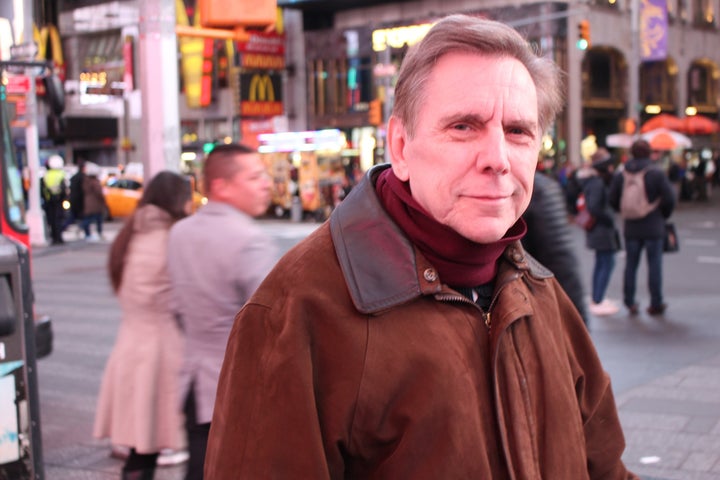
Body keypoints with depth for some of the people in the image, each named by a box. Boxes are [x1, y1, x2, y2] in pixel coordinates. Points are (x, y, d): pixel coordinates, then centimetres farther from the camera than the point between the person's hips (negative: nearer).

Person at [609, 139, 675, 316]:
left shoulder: (621, 175, 1)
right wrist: (663, 215, 8)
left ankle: (629, 302, 11)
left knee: (630, 264, 10)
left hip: (630, 228, 3)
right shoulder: (657, 173, -8)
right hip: (653, 227, -3)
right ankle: (656, 304, 8)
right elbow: (669, 199, -10)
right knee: (654, 264, 4)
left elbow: (613, 200, 3)